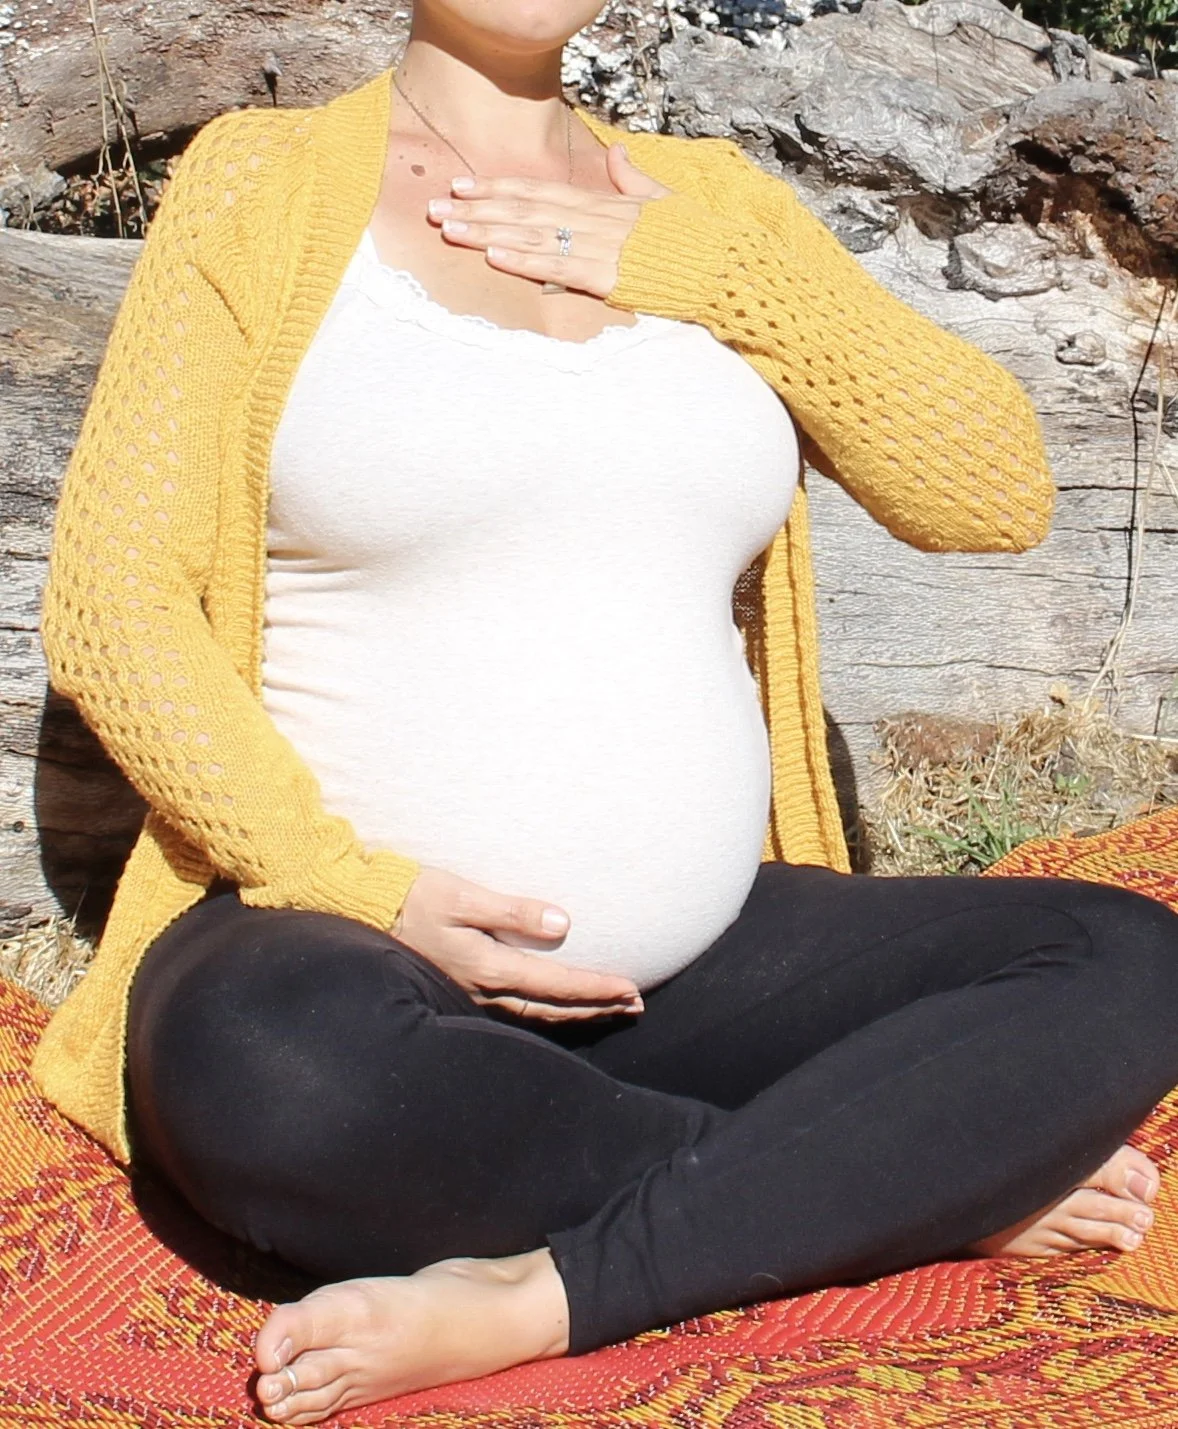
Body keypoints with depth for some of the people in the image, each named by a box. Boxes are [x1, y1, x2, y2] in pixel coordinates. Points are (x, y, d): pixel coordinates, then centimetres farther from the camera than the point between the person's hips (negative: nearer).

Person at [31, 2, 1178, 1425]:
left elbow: (999, 492, 4)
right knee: (275, 1065, -37)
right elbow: (112, 598, -5)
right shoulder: (267, 181, 3)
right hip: (349, 946, -3)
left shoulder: (705, 201, 13)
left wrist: (700, 272, -6)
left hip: (698, 964, 4)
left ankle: (531, 1302, -23)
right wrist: (369, 895, -16)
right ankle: (933, 1172, -16)